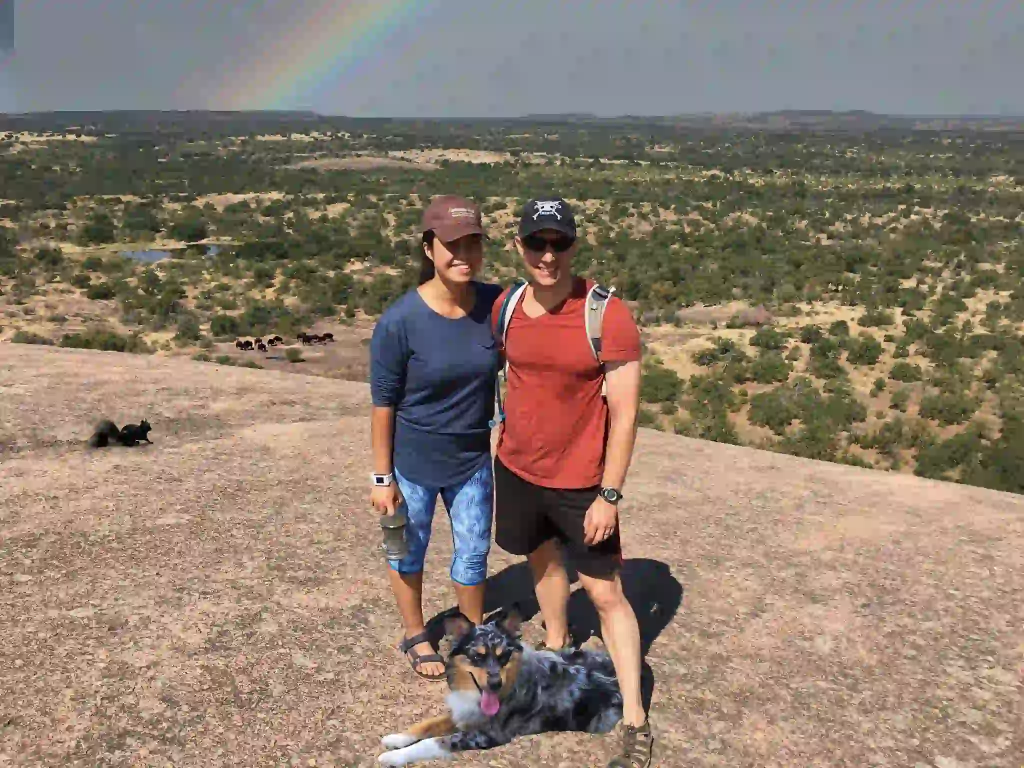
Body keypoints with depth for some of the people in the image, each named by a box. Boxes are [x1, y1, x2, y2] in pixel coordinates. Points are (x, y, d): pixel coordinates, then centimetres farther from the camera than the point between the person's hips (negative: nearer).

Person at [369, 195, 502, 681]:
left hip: (473, 460, 3)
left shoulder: (496, 305, -13)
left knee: (473, 551, 18)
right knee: (409, 550, 18)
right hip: (413, 463, -3)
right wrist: (383, 478, -10)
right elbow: (383, 405, -14)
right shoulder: (399, 322, -22)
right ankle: (415, 637, 43)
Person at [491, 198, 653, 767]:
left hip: (581, 483, -5)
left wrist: (609, 495, -18)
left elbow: (625, 413, -18)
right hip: (517, 469, 5)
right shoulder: (507, 306, -4)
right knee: (543, 557, 26)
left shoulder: (609, 315, -20)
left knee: (606, 593, 1)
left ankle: (635, 722, 14)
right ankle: (557, 644, 53)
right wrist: (501, 441, 13)